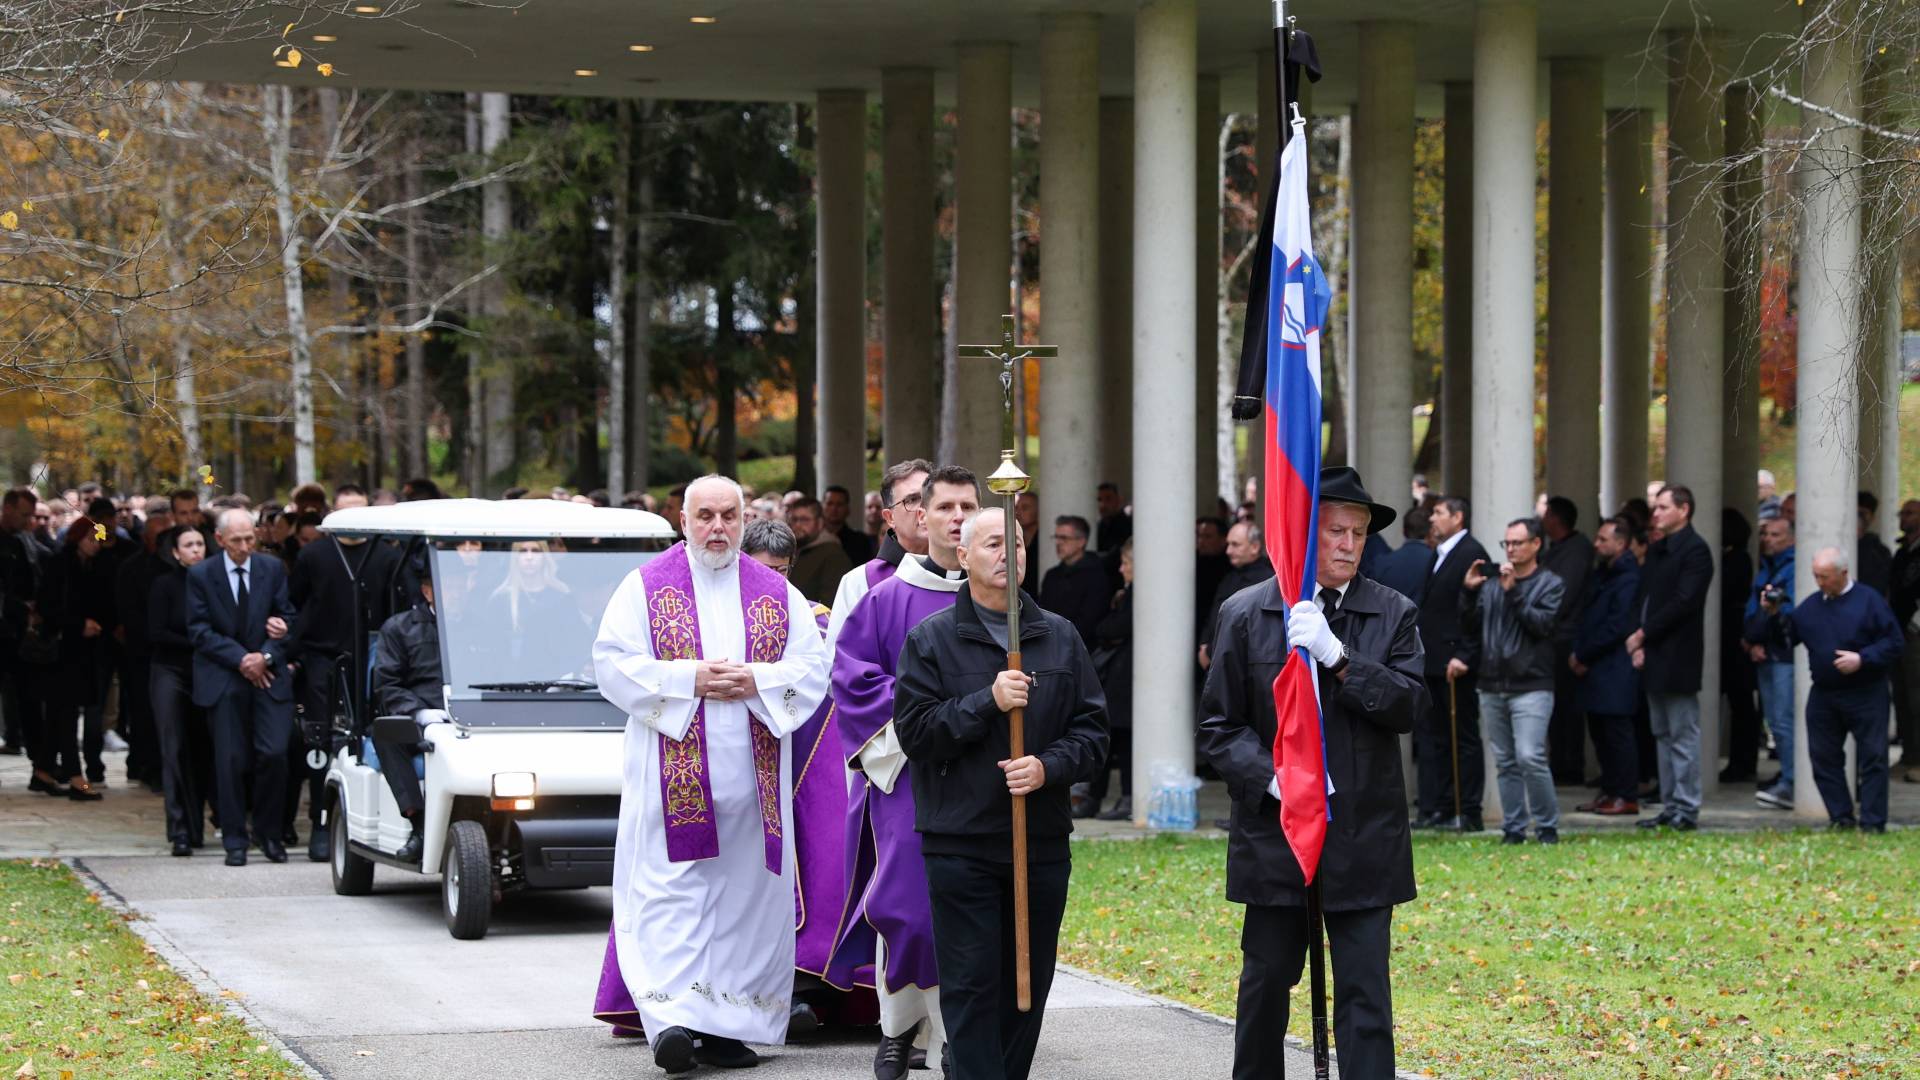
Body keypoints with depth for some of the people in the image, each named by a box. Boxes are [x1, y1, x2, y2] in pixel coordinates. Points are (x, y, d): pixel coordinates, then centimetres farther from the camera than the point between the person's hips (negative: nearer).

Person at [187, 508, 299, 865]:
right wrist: (241, 659, -12)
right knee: (231, 760, -2)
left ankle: (269, 832, 7)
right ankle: (235, 840, 8)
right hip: (223, 680, -1)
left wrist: (267, 656, -10)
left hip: (269, 675, 1)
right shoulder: (201, 576, 1)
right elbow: (199, 631, -3)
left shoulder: (273, 569, 7)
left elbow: (288, 619, 7)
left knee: (274, 753, -10)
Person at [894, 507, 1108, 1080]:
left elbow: (1092, 727, 9)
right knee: (971, 986, -6)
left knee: (1030, 984, 8)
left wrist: (1048, 767, -9)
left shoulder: (1061, 637, 11)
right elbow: (914, 731, -7)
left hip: (1043, 841, 4)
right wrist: (987, 702, -16)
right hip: (961, 844, -4)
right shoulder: (931, 639, 1)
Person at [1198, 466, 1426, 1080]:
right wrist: (1270, 778, -14)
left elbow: (1409, 706, -8)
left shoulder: (1394, 615, 4)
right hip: (1274, 832, 0)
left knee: (1365, 993, -3)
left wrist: (1337, 656, -19)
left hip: (1364, 838, 0)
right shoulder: (1245, 615, 2)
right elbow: (1218, 724, 3)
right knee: (1266, 982, 10)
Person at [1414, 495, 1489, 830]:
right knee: (1433, 738, 10)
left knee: (1464, 737, -3)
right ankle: (1440, 809, 13)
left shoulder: (1472, 553, -11)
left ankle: (1469, 813, 1)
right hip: (1432, 663, 9)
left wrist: (1463, 657, -21)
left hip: (1455, 662, -9)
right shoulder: (1438, 555, 17)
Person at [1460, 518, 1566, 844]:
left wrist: (1513, 592, -16)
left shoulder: (1550, 584, 1)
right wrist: (1468, 592, -2)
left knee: (1530, 756, -16)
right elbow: (1470, 627, 12)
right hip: (1493, 686, 5)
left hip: (1531, 686, -5)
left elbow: (1543, 624, -13)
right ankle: (1513, 828, 12)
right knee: (1505, 763, 7)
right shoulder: (1492, 583, 13)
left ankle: (1547, 827, -5)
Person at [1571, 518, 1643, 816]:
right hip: (1593, 669, 9)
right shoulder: (1600, 575, 17)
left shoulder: (1628, 579, -13)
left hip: (1615, 671, -9)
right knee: (1600, 733, 11)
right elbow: (1586, 617, 18)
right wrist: (1577, 653, 2)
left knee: (1617, 733, -5)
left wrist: (1583, 655, -12)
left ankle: (1626, 797, -1)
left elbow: (1616, 626, -17)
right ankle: (1609, 792, 18)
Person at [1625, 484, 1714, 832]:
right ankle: (1670, 806, 16)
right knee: (1663, 734, 11)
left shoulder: (1695, 551, -11)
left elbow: (1682, 602, -17)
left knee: (1683, 735, -6)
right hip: (1654, 656, 9)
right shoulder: (1656, 550, 16)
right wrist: (1639, 642, 1)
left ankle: (1686, 810, -3)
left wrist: (1643, 633, -13)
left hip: (1678, 657, -9)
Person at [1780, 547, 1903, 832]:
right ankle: (1841, 817, 13)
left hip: (1865, 694, -5)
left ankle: (1872, 822, 0)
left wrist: (1862, 659, -18)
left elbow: (1893, 643, -7)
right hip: (1823, 695, 5)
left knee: (1872, 756, -4)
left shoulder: (1869, 601, -6)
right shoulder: (1810, 606, 9)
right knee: (1823, 757, 5)